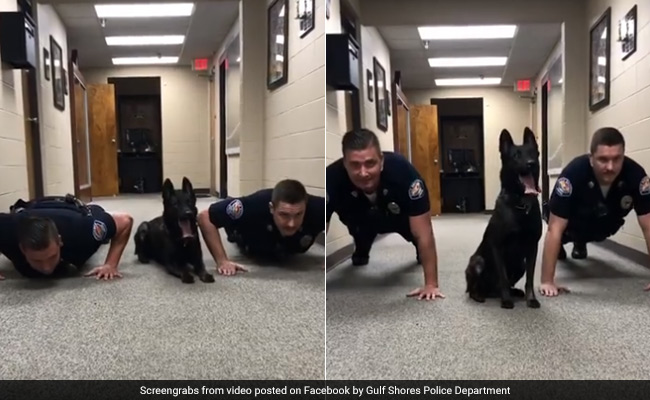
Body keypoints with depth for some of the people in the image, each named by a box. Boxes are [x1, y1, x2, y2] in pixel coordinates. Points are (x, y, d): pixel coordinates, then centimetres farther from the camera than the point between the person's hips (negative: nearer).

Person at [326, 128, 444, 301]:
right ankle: (361, 253, 24)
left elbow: (423, 234, -36)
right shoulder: (332, 178, -41)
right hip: (361, 220, 1)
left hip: (400, 217, -1)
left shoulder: (403, 171, -43)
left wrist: (431, 284, -37)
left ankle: (424, 255, 23)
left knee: (417, 235, -11)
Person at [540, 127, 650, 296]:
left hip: (605, 221, 3)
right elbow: (555, 229, -39)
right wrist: (547, 281, -42)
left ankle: (580, 243, 25)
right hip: (574, 219, -2)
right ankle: (562, 242, 20)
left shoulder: (635, 174, -34)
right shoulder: (574, 173, -41)